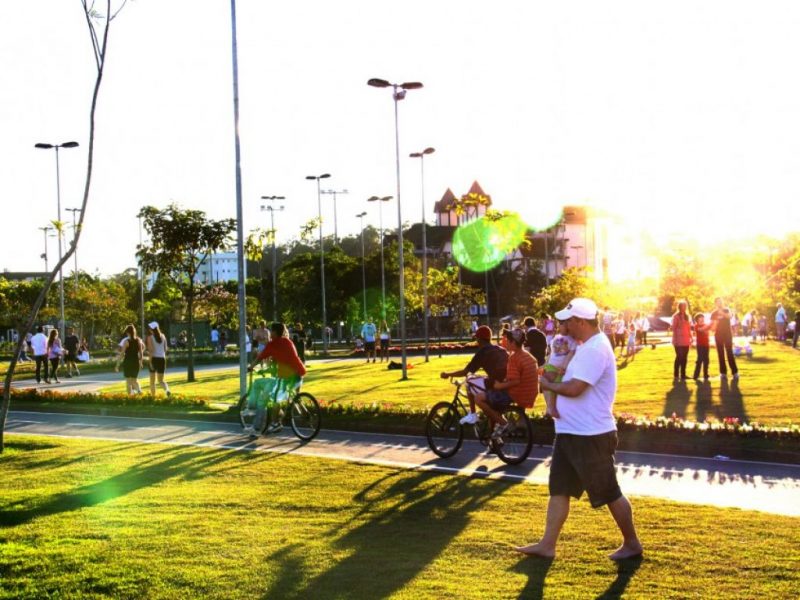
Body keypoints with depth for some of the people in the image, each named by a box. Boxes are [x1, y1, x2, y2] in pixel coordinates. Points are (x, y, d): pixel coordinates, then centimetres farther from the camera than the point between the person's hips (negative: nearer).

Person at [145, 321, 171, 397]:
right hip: (162, 359, 4)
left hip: (154, 359, -4)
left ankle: (153, 396, 15)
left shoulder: (150, 337, -7)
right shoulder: (163, 336, 7)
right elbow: (165, 349, 10)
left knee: (152, 380, 12)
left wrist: (150, 361, -16)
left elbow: (151, 350, -15)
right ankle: (167, 390, -20)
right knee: (161, 380, 9)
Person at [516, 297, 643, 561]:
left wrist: (546, 384, -10)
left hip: (591, 436, -10)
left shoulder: (595, 350, -21)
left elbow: (574, 388, -27)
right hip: (570, 432, 10)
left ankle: (632, 544, 20)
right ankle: (547, 544, 16)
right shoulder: (587, 347, 13)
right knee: (559, 489, 11)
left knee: (609, 493, 4)